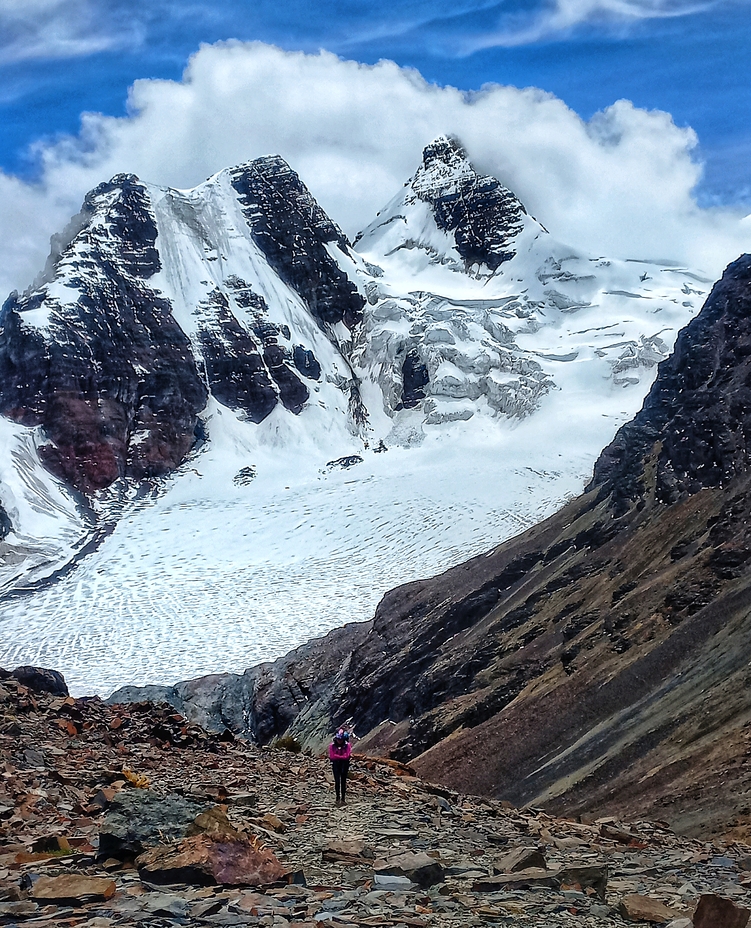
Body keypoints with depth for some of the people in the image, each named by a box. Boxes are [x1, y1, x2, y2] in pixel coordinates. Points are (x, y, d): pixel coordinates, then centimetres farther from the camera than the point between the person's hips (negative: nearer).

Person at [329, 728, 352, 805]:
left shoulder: (347, 745, -8)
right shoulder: (332, 745, -7)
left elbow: (347, 756, -14)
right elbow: (332, 756, -13)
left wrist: (337, 756, -15)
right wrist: (342, 756, -14)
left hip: (344, 764, 0)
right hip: (335, 764, 0)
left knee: (343, 781, 5)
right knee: (337, 781, -8)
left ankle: (343, 798, 11)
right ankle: (338, 797, 0)